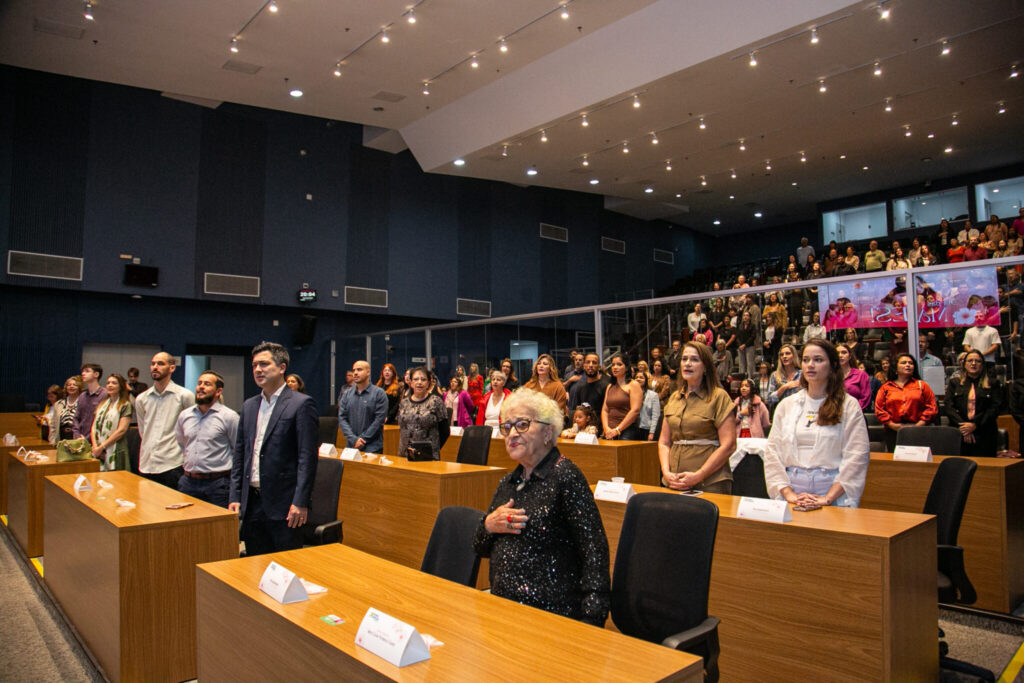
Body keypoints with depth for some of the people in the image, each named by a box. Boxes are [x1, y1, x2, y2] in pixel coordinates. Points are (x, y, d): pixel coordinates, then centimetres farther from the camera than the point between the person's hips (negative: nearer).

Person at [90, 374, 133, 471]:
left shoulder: (125, 405, -1)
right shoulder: (102, 405, 18)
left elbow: (121, 430, -10)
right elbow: (94, 427, 12)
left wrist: (101, 447, -11)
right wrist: (95, 446, -4)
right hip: (98, 453, 5)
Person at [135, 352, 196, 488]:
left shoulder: (184, 395, -4)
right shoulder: (141, 399, 10)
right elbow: (142, 431, 21)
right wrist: (150, 447, 14)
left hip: (173, 466, -4)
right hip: (146, 466, 5)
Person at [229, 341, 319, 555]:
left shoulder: (301, 404, -7)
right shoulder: (249, 406, 13)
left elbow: (308, 457, -11)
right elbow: (239, 454, 16)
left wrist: (300, 502, -16)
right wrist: (234, 496, 9)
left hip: (283, 504, -6)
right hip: (251, 503, 6)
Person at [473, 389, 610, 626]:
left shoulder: (564, 476, -10)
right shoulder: (508, 483, 13)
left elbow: (594, 550, -16)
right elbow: (480, 548, 21)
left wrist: (591, 619, -23)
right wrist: (488, 526, -1)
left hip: (549, 614, -6)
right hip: (502, 610, 6)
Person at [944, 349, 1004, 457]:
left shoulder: (993, 384, 12)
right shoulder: (954, 382, 15)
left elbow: (996, 408, 1)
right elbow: (947, 407, 4)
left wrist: (975, 425, -11)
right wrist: (962, 425, -10)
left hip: (984, 435, 0)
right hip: (958, 433, 1)